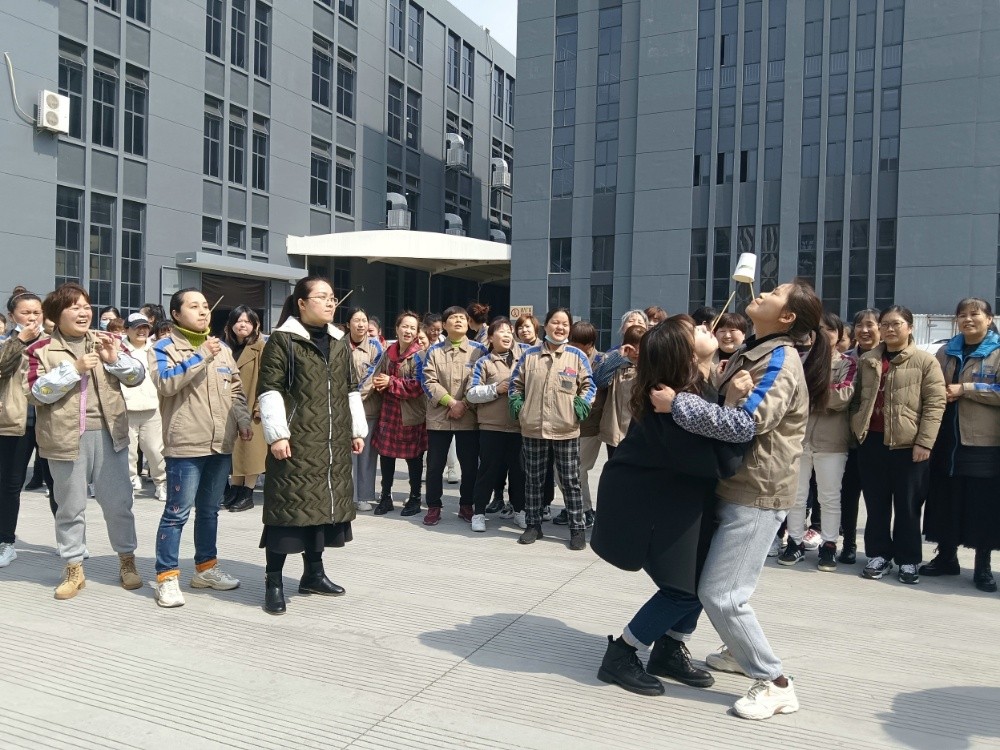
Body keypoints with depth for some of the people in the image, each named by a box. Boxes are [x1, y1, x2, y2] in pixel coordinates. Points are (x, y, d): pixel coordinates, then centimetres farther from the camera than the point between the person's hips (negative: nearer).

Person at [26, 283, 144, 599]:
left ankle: (127, 560, 23)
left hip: (108, 434, 2)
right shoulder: (42, 349, 0)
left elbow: (138, 376, 5)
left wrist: (115, 359, -13)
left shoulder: (105, 341, 8)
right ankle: (74, 568, 21)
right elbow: (39, 391, -10)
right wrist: (74, 367, -18)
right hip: (66, 437, -2)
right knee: (71, 506, 8)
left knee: (118, 501, 7)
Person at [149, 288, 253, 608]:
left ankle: (206, 568, 27)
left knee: (210, 510, 15)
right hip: (185, 444, -6)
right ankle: (166, 577, 6)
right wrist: (200, 356, -21)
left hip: (221, 444, 6)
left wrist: (243, 420, 4)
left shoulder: (222, 349, 15)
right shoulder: (165, 347, -3)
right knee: (177, 512, -4)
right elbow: (165, 383, -19)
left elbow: (236, 389, 18)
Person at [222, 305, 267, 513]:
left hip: (252, 409, -6)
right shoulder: (226, 347, 11)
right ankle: (234, 490, 21)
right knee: (234, 449, 11)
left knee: (251, 450, 1)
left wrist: (260, 406, -17)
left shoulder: (261, 348, -7)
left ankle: (247, 494, 10)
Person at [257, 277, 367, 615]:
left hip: (334, 441, 6)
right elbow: (269, 390, -9)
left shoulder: (340, 342, 15)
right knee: (290, 503, -5)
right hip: (296, 439, -6)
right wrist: (276, 434, -15)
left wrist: (357, 430, 14)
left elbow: (351, 390, 19)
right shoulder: (282, 339, -4)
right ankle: (273, 581, 5)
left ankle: (313, 572, 25)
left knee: (325, 500, 11)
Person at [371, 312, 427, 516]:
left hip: (412, 414, -5)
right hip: (389, 411, 5)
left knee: (413, 457, 5)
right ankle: (386, 497, 24)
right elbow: (384, 377, 19)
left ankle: (415, 498, 20)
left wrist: (390, 382, -17)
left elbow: (417, 386, -17)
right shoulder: (389, 352, 8)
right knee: (385, 453, 9)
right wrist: (379, 382, -4)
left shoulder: (420, 354, -9)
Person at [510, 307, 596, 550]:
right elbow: (516, 383, 13)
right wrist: (516, 404, 1)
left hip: (565, 430, -2)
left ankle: (578, 529, 14)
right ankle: (533, 525, 24)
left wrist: (581, 407, -7)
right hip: (532, 429, 2)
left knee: (570, 481, 4)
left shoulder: (578, 356, 1)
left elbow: (588, 385, 5)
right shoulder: (530, 355, 6)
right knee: (533, 479, 11)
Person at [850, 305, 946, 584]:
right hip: (872, 441, 4)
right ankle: (879, 555, 20)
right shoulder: (866, 361, 12)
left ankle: (908, 560, 16)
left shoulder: (925, 361, -2)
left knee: (907, 505, 4)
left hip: (909, 444, -4)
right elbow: (856, 398, 18)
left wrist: (924, 442, -13)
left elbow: (935, 403, -7)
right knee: (876, 503, 9)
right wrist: (856, 427, 5)